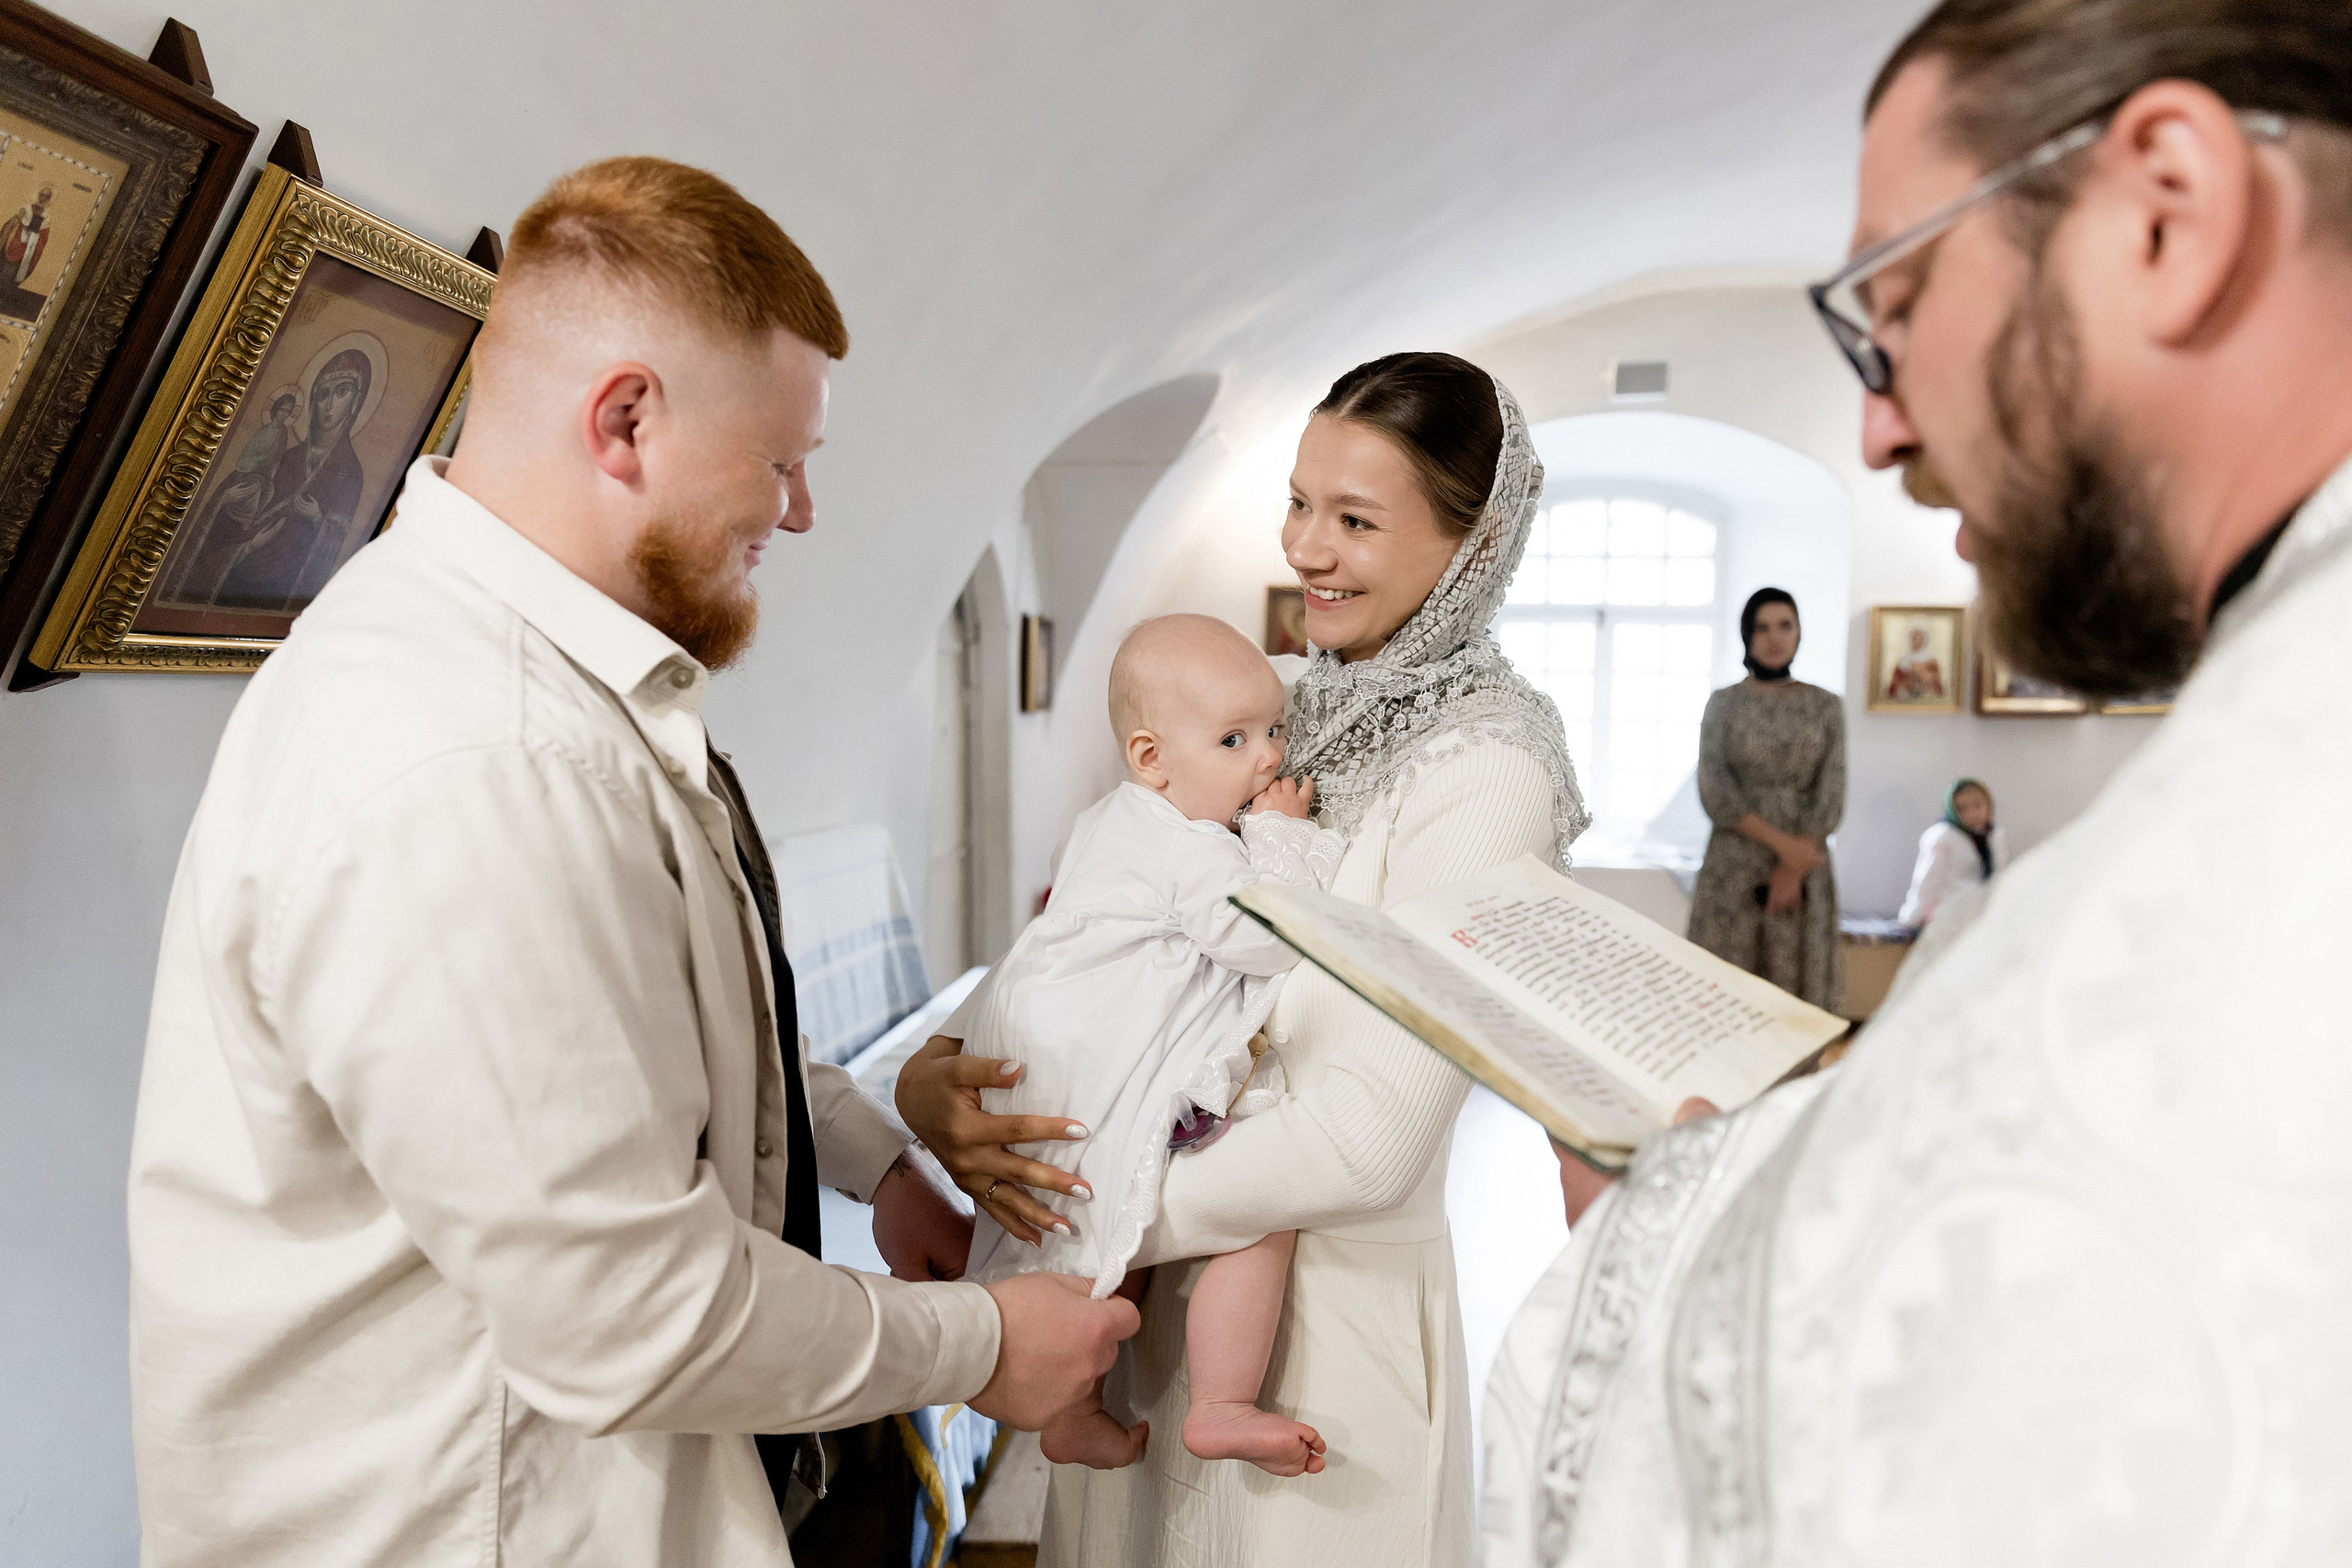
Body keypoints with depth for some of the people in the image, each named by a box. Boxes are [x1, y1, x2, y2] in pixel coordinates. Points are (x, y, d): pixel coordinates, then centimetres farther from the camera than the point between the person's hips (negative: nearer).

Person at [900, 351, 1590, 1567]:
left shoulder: (1481, 771, -19)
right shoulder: (1286, 713, 2)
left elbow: (1366, 1141, -22)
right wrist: (931, 1074, -15)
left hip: (1325, 1318, -6)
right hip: (1164, 1286, 6)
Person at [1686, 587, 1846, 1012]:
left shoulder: (1825, 705, 8)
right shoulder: (1723, 703, 4)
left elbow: (1830, 797, 1)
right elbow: (1714, 792, -5)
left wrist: (1794, 867, -11)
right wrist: (1781, 842, -15)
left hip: (1806, 867, 1)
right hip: (1734, 868, -1)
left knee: (1799, 995, 0)